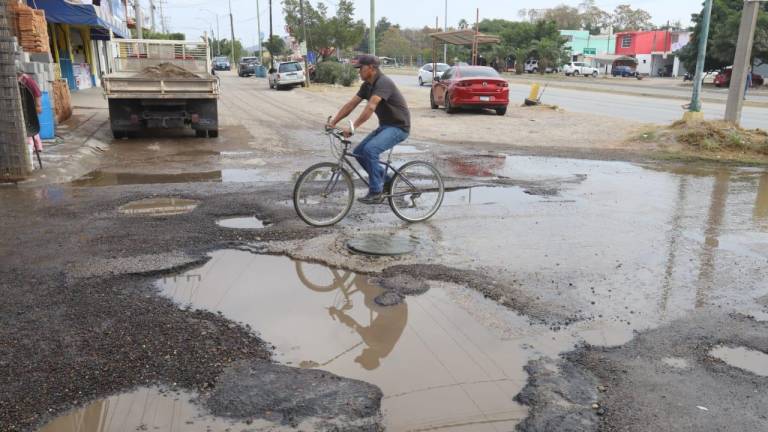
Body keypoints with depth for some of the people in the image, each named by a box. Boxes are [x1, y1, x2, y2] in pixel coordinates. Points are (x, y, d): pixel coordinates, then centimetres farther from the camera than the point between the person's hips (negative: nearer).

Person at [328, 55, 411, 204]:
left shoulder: (383, 82, -22)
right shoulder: (367, 85, 7)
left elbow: (370, 107, -33)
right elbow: (350, 104, 6)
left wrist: (352, 127, -38)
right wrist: (333, 122, -1)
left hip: (398, 126, -9)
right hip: (385, 126, 9)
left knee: (370, 149, -28)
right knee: (358, 152, 2)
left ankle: (376, 192, -16)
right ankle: (385, 180, 16)